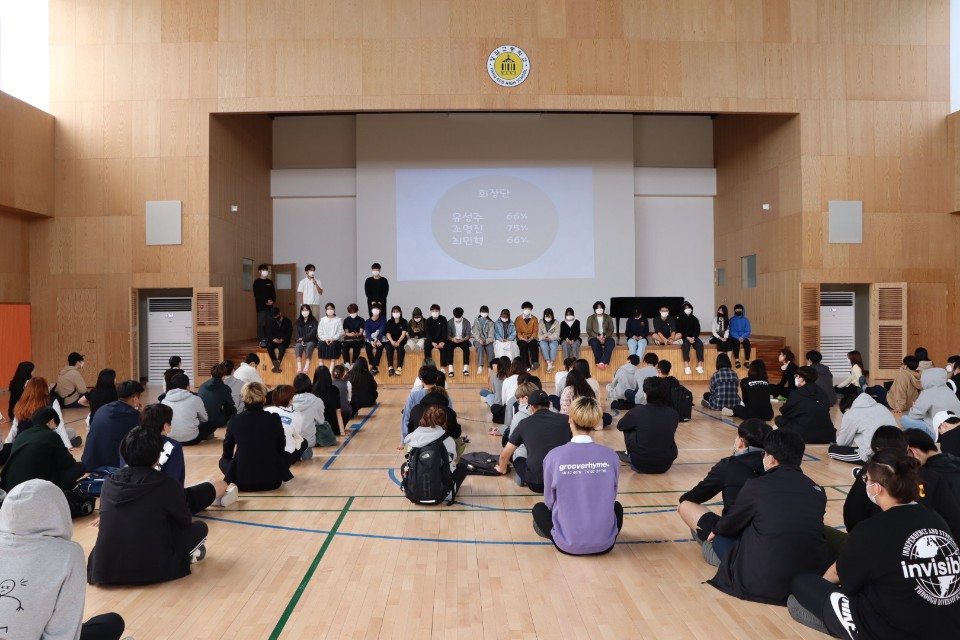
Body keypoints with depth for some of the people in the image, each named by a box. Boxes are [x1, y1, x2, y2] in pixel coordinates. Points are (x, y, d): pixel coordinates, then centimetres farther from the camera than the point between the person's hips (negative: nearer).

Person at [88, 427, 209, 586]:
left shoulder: (109, 483, 2)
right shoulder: (167, 485, -10)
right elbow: (186, 520, 7)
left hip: (103, 570, 4)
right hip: (150, 570, -3)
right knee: (199, 527, 16)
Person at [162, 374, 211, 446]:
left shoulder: (164, 401, 3)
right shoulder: (195, 399, -5)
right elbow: (204, 419, 9)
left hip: (170, 439, 4)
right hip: (191, 439, -4)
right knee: (212, 423, 19)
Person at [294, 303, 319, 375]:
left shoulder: (313, 321, 1)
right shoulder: (298, 321, 12)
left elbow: (313, 333, -10)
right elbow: (298, 332, 6)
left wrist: (304, 339, -17)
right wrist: (300, 340, -12)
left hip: (311, 341, -3)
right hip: (301, 341, 3)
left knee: (309, 345, -37)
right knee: (298, 345, -31)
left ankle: (307, 366, -46)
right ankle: (299, 367, -45)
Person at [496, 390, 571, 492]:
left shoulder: (525, 423, 8)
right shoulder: (566, 420, 7)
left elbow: (505, 455, 17)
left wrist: (503, 470, 40)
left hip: (536, 483, -1)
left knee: (519, 461, 30)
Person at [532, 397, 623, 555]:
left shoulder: (554, 457, -13)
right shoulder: (611, 456, -8)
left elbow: (550, 502, 0)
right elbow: (611, 498, 7)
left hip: (567, 544, -2)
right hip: (604, 543, 2)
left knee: (538, 508, 28)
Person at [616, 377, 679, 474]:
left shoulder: (638, 411, -11)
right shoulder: (673, 413, -2)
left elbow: (619, 426, 9)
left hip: (640, 464, -4)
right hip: (666, 464, 4)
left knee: (628, 428, 17)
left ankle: (629, 456, 26)